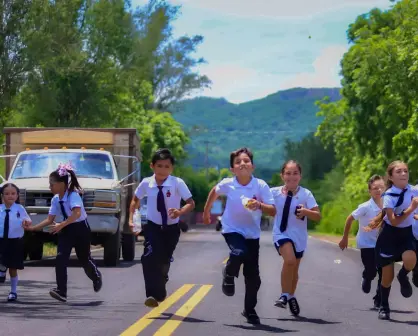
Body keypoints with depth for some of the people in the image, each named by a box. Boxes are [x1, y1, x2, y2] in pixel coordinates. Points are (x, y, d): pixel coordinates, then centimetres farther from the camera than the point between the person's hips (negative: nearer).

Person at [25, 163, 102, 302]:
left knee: (84, 259, 9)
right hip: (66, 230, 6)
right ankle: (61, 291, -15)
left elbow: (77, 213, -36)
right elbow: (50, 220, 5)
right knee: (60, 259, -13)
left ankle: (96, 277, 42)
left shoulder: (73, 195, -22)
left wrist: (61, 225, -40)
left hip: (80, 229, -5)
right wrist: (33, 228, -5)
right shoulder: (55, 200, 0)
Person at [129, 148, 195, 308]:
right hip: (153, 227, 0)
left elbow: (191, 203, -18)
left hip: (171, 228, 0)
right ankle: (153, 295, -22)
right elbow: (136, 200, 10)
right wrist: (131, 218, 1)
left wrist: (180, 212, -37)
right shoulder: (146, 183, -9)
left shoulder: (177, 183, -17)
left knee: (164, 261, 11)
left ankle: (159, 292, 37)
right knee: (150, 258, -21)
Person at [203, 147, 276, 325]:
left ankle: (250, 310, 22)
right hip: (232, 229, -1)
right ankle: (229, 275, 0)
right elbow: (214, 192, 12)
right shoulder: (227, 184, -12)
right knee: (239, 252, -33)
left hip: (252, 233, 1)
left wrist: (260, 205, -34)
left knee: (253, 276, 3)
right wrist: (206, 211, 22)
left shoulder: (261, 185, -15)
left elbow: (273, 211, -16)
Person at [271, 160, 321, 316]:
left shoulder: (306, 194, -11)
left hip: (299, 236, 2)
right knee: (289, 260, -28)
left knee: (294, 268, 16)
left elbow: (318, 216, -13)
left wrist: (305, 211, -32)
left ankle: (291, 297, 40)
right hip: (281, 233, -2)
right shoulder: (274, 192, -9)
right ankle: (285, 295, -15)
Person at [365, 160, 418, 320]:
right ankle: (384, 307, 22)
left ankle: (403, 276, 4)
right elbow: (394, 221, -24)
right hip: (390, 235, -3)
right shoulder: (389, 196, -18)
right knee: (388, 276, 2)